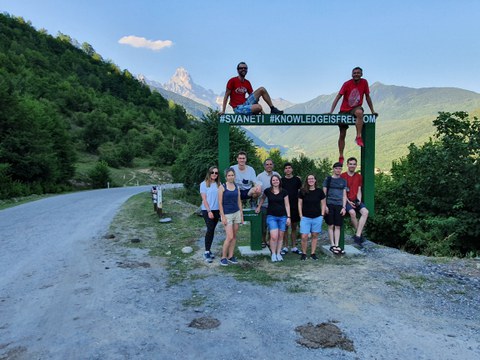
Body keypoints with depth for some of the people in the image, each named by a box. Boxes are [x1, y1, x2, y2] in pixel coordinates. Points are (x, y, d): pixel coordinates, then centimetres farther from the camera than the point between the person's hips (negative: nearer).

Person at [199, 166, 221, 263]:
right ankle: (207, 252, -3)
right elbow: (204, 199, -7)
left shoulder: (218, 184, 7)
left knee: (212, 230, 9)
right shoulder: (204, 184, -4)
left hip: (217, 210, 4)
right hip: (207, 210, -4)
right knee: (210, 230, -10)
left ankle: (209, 249, 19)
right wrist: (209, 211, -12)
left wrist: (221, 210, -2)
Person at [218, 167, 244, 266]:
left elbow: (239, 202, 13)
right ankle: (223, 257, 4)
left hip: (236, 213, 5)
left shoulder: (237, 187, 8)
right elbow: (220, 203, -8)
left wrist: (241, 215, 11)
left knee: (234, 236, 7)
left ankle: (230, 256, 16)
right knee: (229, 237, -10)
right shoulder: (222, 187, -6)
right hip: (227, 214, -5)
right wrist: (223, 216, -13)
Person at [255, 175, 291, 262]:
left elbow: (287, 205, 3)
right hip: (271, 216, -2)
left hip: (282, 216, 2)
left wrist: (288, 217, 0)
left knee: (280, 236, 7)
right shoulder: (267, 191, -2)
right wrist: (258, 207, 14)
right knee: (274, 236, -11)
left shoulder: (284, 192, 0)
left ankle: (278, 253, 21)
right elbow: (262, 198, 19)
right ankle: (273, 254, 5)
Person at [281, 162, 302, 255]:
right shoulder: (281, 180, 3)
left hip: (295, 206, 1)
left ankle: (294, 247, 16)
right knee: (285, 227, 3)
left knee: (294, 227, 8)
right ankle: (285, 247, 11)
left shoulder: (297, 179, 5)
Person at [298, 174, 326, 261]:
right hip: (305, 217, -1)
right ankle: (304, 253, 9)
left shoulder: (320, 191, 2)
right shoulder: (302, 191, 0)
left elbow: (323, 204, 7)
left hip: (317, 217, 1)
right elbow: (300, 204, 4)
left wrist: (322, 215, 1)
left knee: (315, 236, 8)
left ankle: (313, 253, 18)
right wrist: (301, 216, -2)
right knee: (304, 237, -6)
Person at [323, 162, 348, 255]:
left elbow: (344, 195, 12)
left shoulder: (343, 181, 13)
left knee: (338, 226, 3)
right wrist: (325, 206, -5)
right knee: (331, 226, 0)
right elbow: (324, 193, 3)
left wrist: (344, 207, 2)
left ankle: (337, 245, 7)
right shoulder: (328, 179, 5)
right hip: (330, 205, -2)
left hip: (339, 205, 2)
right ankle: (332, 245, 6)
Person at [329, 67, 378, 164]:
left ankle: (358, 137, -35)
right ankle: (341, 156, 15)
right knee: (342, 134, 2)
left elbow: (367, 97, 6)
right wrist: (331, 112, -21)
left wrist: (372, 111, 7)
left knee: (359, 112, -40)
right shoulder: (347, 84, -10)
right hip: (344, 110, 0)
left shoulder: (364, 82, -4)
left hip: (356, 108, 0)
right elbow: (338, 97, -13)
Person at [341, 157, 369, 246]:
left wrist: (359, 200, -5)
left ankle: (357, 236, -24)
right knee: (352, 212, -33)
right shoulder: (342, 176, -1)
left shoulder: (359, 177, 14)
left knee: (365, 212, -24)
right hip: (346, 201, -4)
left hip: (356, 200, 4)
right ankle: (359, 234, -13)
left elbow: (359, 191, 13)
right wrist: (348, 201, -12)